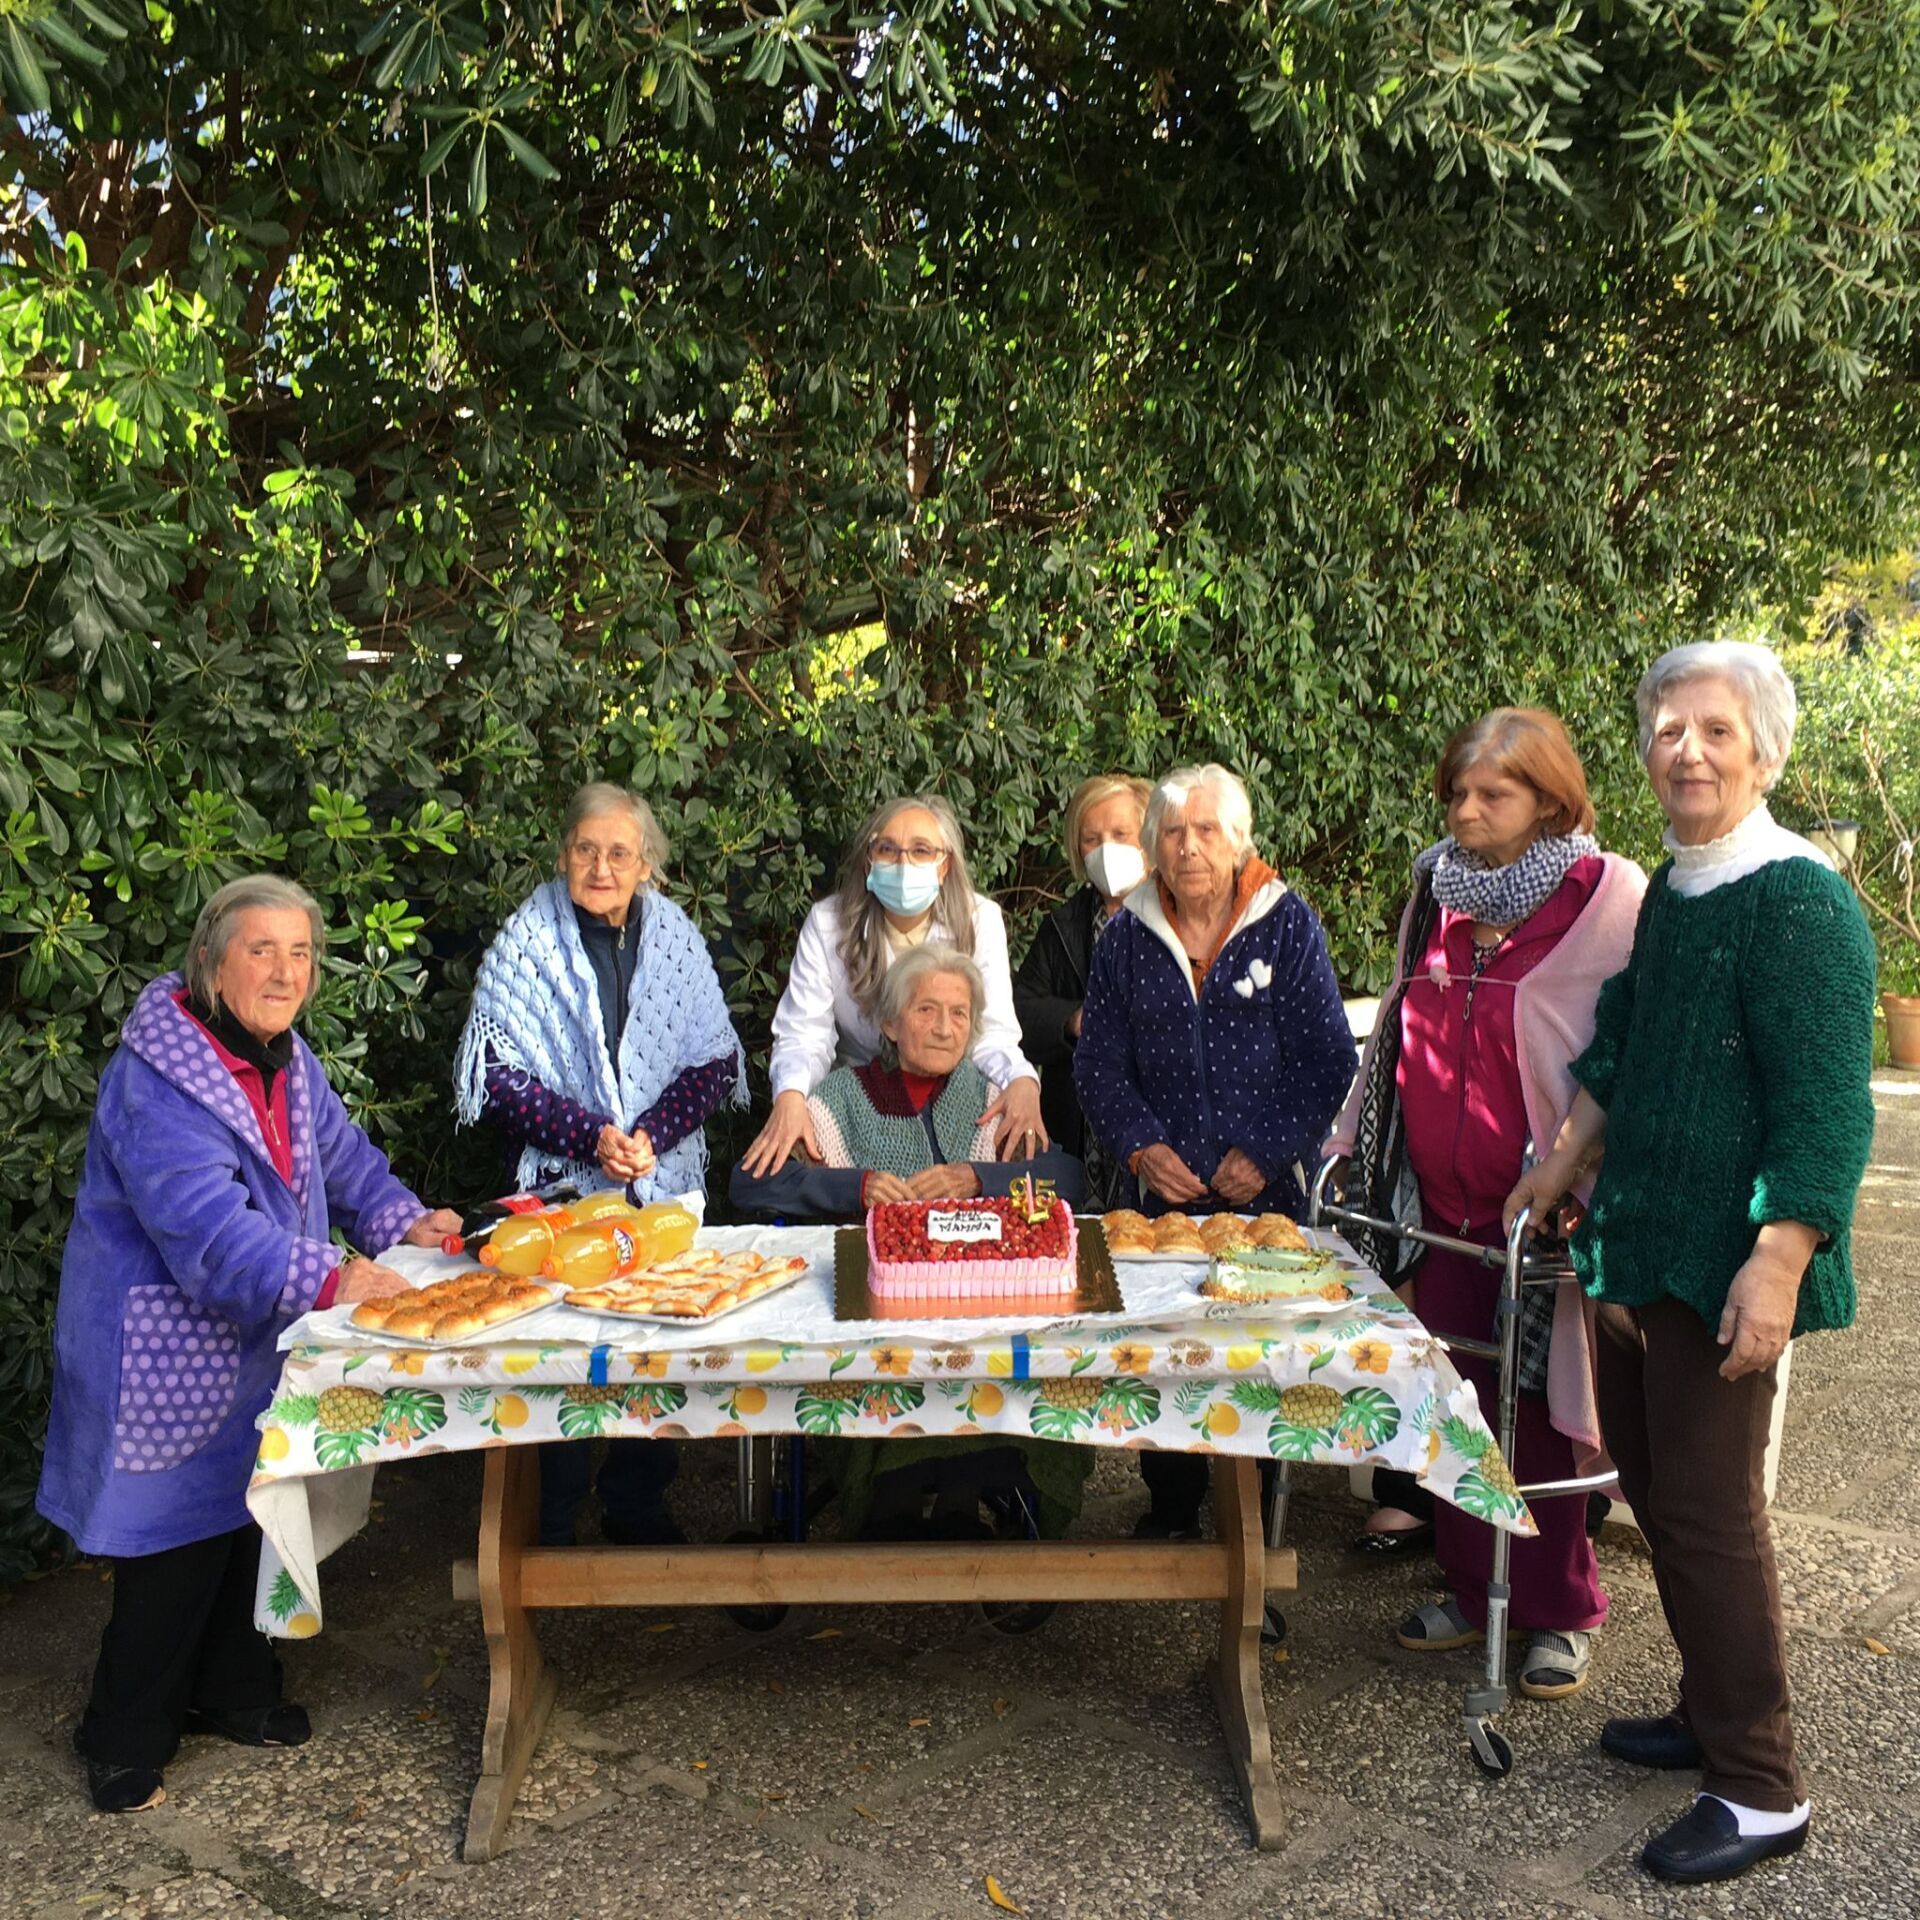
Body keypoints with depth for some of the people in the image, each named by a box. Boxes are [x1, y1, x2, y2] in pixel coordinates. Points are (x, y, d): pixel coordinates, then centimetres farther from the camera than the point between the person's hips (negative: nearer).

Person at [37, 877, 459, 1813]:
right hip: (168, 1348, -8)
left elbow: (337, 1151, 12)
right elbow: (207, 1226, -35)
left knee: (247, 1515, 19)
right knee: (177, 1538, 1)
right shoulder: (158, 1076, -26)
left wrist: (401, 1221, -4)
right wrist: (328, 1279, -42)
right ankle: (126, 1742, 21)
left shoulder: (282, 1055, 4)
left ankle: (231, 1692, 38)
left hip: (254, 1344, 9)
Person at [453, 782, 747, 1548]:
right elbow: (498, 1074, -8)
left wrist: (650, 1136, -12)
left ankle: (638, 1506, 25)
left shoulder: (676, 939, 3)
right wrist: (592, 1137, -17)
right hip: (560, 1184, -2)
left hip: (666, 1184, 3)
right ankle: (550, 1520, 18)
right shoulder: (526, 943, -4)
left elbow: (715, 1060, 2)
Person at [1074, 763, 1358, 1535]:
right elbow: (1099, 1064, 7)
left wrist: (1266, 1152, -11)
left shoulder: (1288, 926, -1)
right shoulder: (1126, 939, 5)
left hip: (1267, 1192, -1)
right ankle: (1170, 1508, 24)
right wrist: (1140, 1146, -8)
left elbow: (1326, 1058, -3)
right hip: (1163, 1192, 2)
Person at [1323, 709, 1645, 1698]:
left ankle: (1560, 1612, 21)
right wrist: (1349, 1138, 17)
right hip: (1444, 1204, 5)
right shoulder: (1438, 890, 10)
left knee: (1536, 1409, 2)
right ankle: (1474, 1588, 28)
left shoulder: (1608, 899, -8)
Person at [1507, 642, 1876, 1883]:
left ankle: (1762, 1790, 16)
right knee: (1655, 1486, 16)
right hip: (1640, 1245, 8)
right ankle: (1713, 1715, 34)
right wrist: (1562, 1170, 26)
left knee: (1709, 1511, 0)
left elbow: (1827, 1108, -19)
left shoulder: (1799, 900, -14)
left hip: (1726, 1263, -8)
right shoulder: (1671, 891, 11)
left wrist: (1777, 1265, -24)